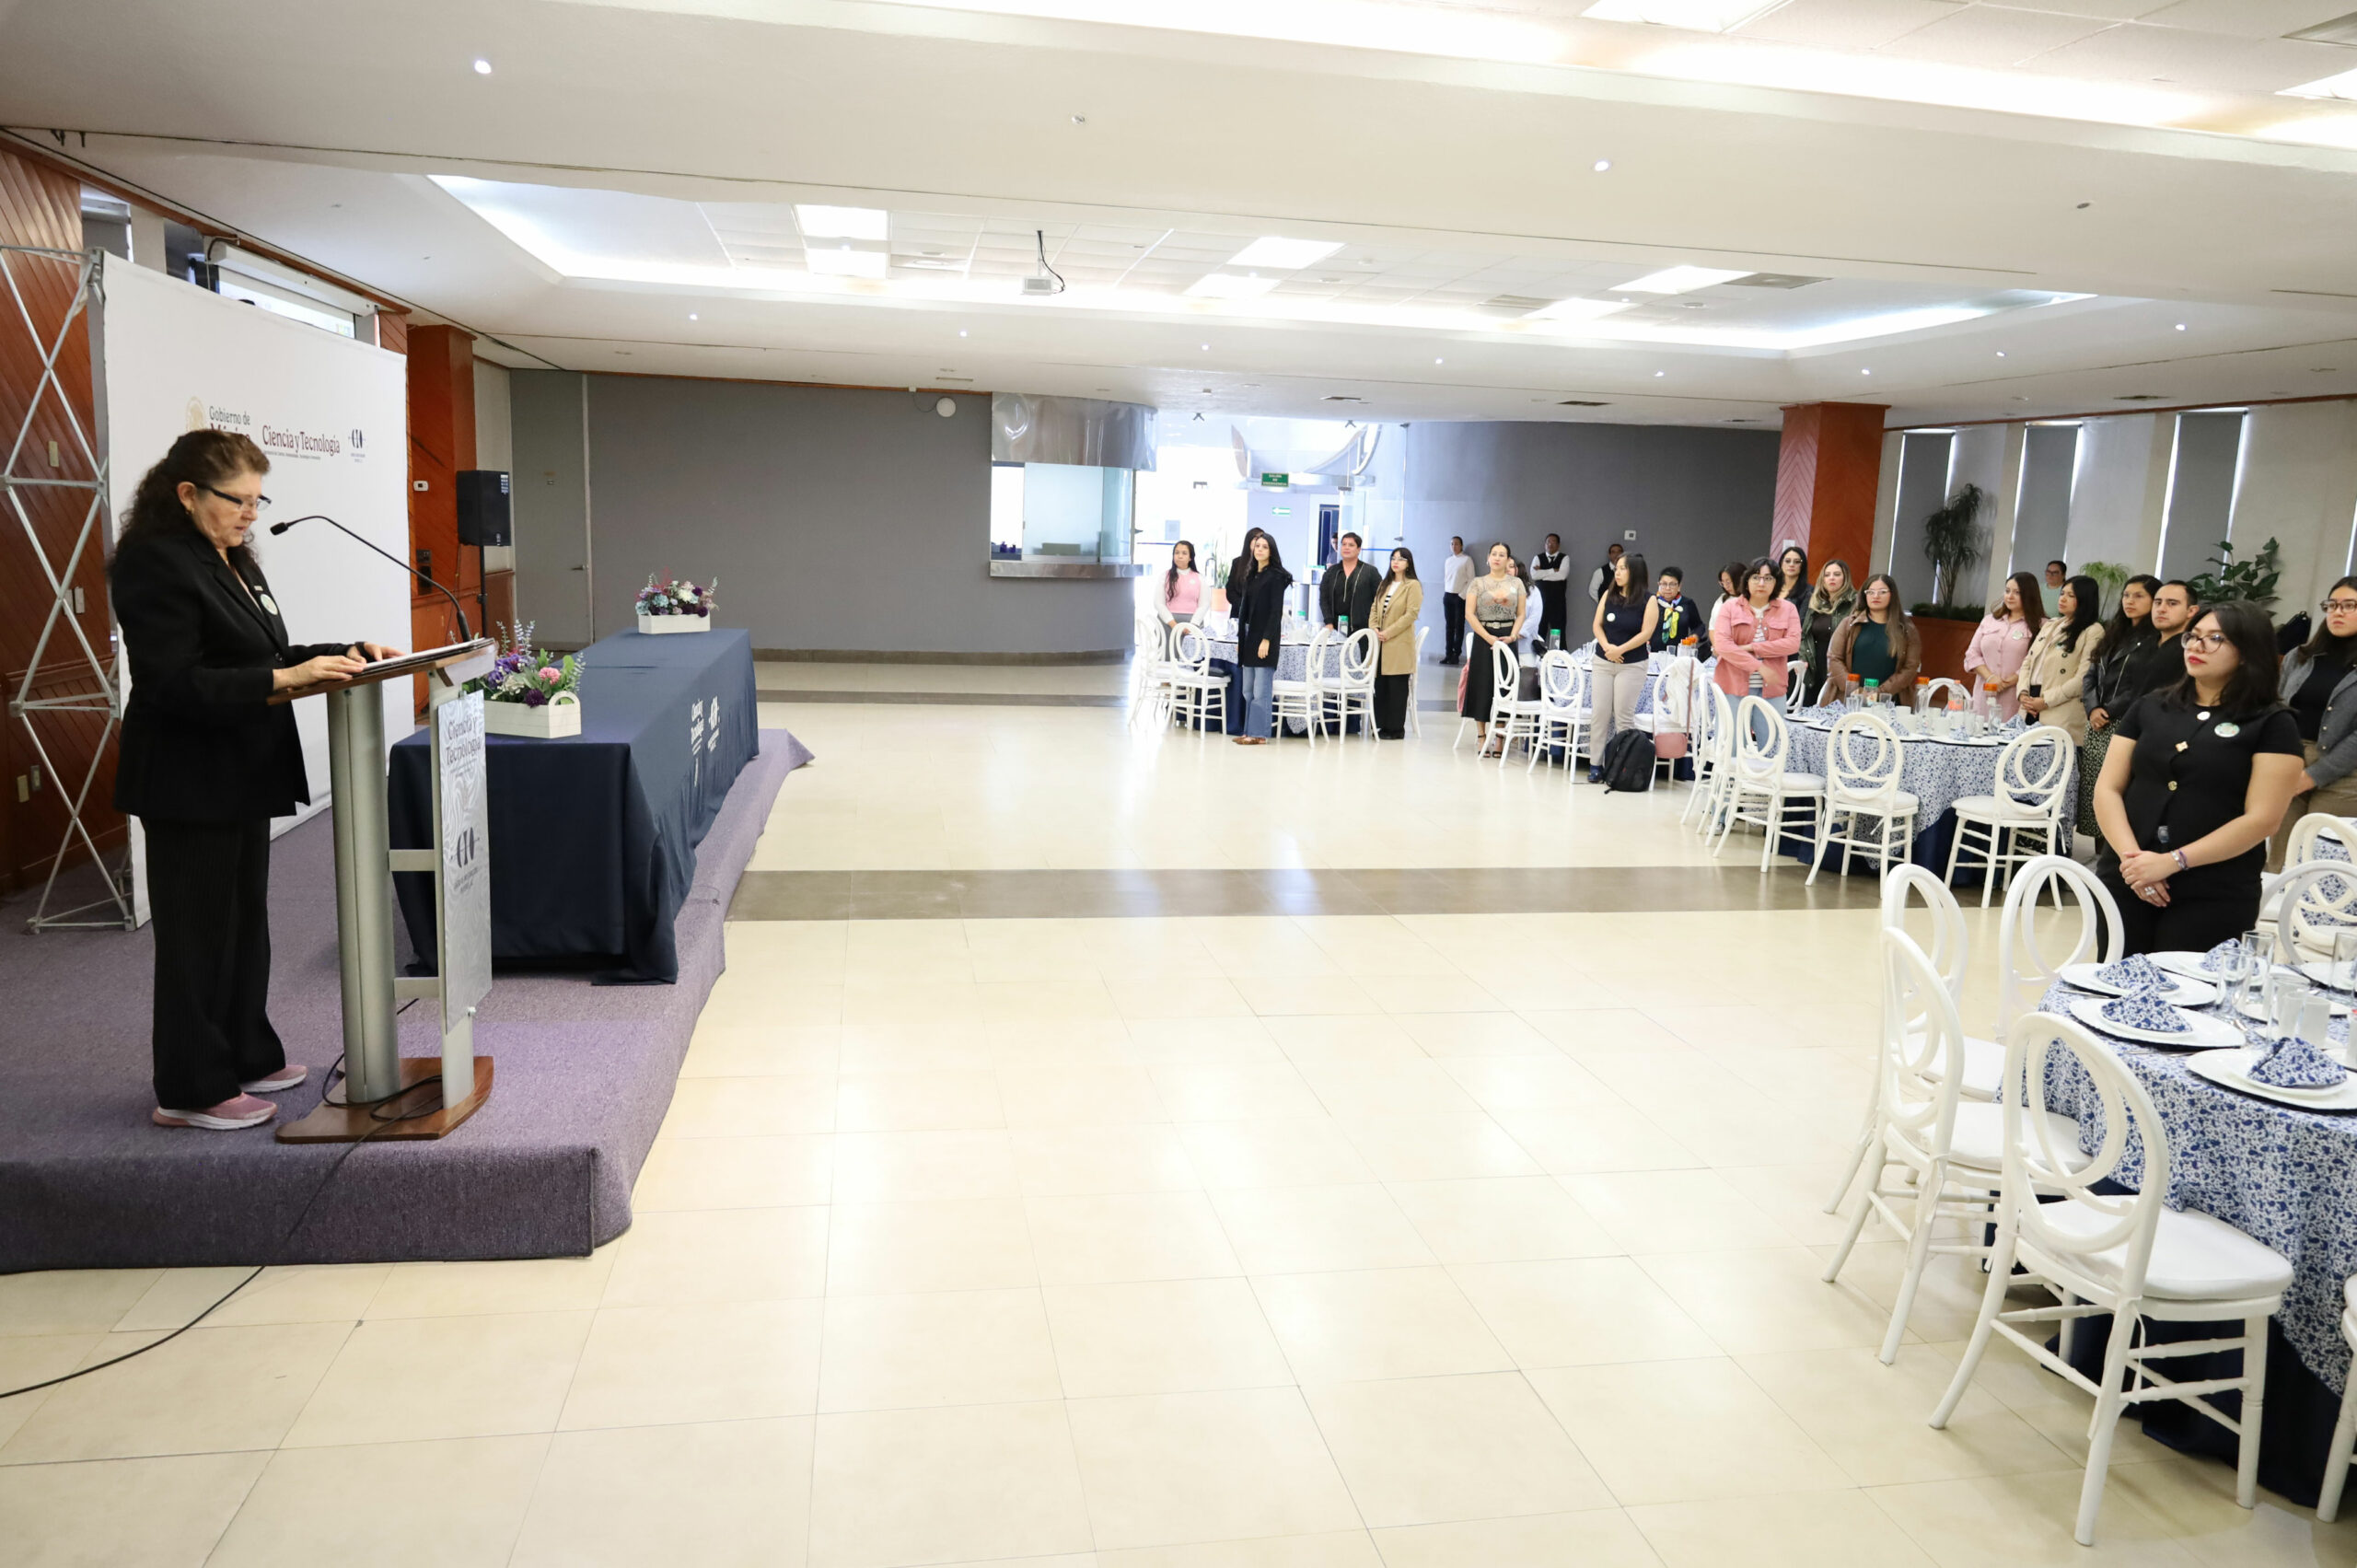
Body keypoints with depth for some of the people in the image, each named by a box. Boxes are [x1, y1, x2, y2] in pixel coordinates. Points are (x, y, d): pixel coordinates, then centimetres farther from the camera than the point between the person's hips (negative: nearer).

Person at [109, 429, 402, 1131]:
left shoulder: (232, 560, 12)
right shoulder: (154, 562, -16)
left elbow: (261, 653, 17)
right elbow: (174, 683, -23)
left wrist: (349, 652, 6)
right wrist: (282, 678, -31)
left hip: (241, 776, 9)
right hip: (189, 783, -9)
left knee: (245, 920, 16)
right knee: (198, 932, 0)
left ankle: (247, 1057, 29)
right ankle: (191, 1091, 12)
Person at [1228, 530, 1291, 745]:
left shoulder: (1275, 576, -7)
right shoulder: (1251, 574, 15)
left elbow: (1276, 611, -13)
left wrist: (1267, 639, -19)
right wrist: (1240, 639, 13)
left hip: (1264, 637, -8)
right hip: (1249, 636, 8)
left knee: (1261, 690, -5)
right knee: (1248, 690, 9)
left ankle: (1259, 733, -1)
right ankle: (1249, 731, 14)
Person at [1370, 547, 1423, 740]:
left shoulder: (1413, 586, -3)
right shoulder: (1385, 584, 19)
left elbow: (1412, 614, -11)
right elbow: (1375, 608, 18)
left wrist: (1388, 632, -15)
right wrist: (1374, 629, -1)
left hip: (1399, 645, -6)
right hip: (1381, 644, 6)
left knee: (1397, 687, -2)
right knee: (1381, 686, 5)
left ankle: (1396, 729, 4)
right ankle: (1383, 725, 13)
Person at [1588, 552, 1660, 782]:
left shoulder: (1649, 601, -4)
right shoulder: (1608, 595, 7)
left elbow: (1646, 633, -10)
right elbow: (1597, 625, 6)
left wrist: (1620, 650, -17)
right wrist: (1607, 646, -11)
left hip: (1632, 666, -4)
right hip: (1602, 663, 4)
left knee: (1624, 717, -5)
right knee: (1600, 713, 1)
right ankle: (1595, 765, 5)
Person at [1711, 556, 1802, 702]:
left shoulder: (1787, 609, 10)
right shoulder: (1730, 607, 5)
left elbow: (1793, 643, -4)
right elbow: (1721, 643, -8)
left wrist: (1751, 648, -12)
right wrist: (1759, 666, -14)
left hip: (1771, 690, 1)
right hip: (1733, 688, -1)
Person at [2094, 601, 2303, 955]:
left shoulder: (2273, 725, 1)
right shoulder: (2149, 707, 11)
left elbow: (2262, 818, -8)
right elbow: (2107, 790, 5)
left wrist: (2172, 862, -16)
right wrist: (2131, 856, -11)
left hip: (2214, 897, -3)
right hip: (2125, 882, 3)